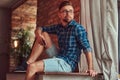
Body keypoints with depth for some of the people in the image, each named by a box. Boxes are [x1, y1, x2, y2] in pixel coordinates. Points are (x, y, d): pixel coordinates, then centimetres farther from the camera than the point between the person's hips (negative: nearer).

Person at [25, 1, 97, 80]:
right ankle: (29, 62, -3)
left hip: (67, 63, -7)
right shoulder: (58, 27, 7)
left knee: (32, 67, -21)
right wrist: (39, 35, -8)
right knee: (44, 35, 2)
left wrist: (90, 68, -29)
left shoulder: (77, 28, -13)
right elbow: (40, 29, 16)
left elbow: (87, 48, -19)